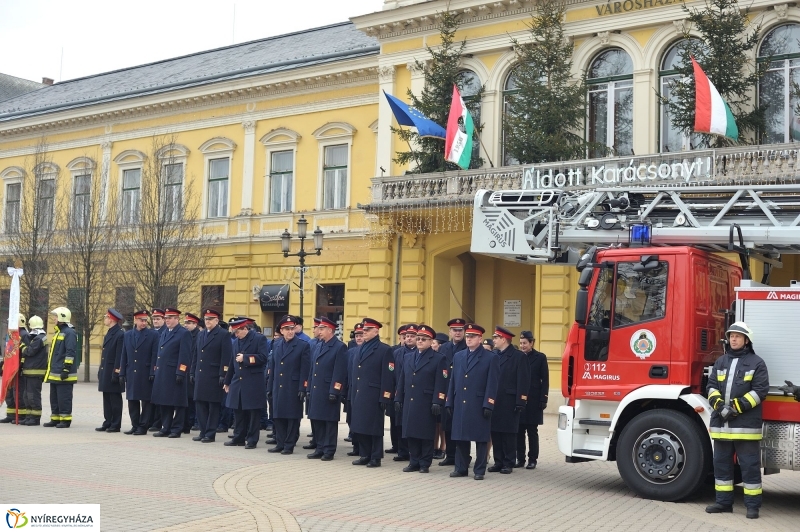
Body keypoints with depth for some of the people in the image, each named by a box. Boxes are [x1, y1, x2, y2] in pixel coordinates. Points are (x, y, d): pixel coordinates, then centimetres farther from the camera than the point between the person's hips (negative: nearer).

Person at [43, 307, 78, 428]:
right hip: (54, 372, 10)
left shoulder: (69, 333, -12)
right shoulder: (58, 332, 20)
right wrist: (51, 368, 25)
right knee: (54, 397, 13)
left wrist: (66, 369, -24)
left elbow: (70, 353, -20)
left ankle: (66, 420, -2)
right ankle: (55, 419, 20)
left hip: (63, 373, -10)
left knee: (64, 397, -6)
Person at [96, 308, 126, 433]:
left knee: (115, 399, -2)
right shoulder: (109, 333, 17)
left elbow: (120, 356, -17)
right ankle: (108, 423, 18)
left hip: (113, 372, -9)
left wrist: (116, 373, -20)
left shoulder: (120, 334, -13)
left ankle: (115, 425, 3)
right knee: (106, 399, 12)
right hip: (105, 372, 9)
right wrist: (100, 371, 17)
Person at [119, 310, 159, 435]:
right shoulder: (127, 335, 11)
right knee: (132, 401, 9)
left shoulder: (153, 335, -1)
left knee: (146, 401, 0)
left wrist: (152, 373, -12)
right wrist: (122, 373, 7)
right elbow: (124, 356, 12)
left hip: (146, 374, -4)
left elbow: (155, 356, -5)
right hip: (131, 374, 4)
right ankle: (135, 425, 18)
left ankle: (143, 426, 6)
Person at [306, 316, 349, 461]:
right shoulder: (320, 346, 15)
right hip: (316, 392, 8)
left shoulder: (340, 347, -10)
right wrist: (309, 388, 13)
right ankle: (320, 448, 21)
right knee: (316, 420, 11)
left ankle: (329, 450, 8)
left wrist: (334, 392, -19)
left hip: (328, 392, -8)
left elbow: (339, 372, -16)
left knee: (330, 421, 1)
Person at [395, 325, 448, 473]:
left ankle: (425, 464, 9)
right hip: (409, 404, 5)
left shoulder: (439, 359, -1)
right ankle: (414, 462, 16)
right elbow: (402, 381, 17)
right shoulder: (409, 358, 17)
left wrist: (437, 403, -16)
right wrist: (398, 399, 10)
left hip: (426, 405, -5)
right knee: (411, 434, 7)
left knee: (426, 435, 1)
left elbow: (440, 383, -8)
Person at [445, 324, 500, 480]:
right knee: (460, 437, 8)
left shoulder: (491, 358, -2)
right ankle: (461, 468, 17)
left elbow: (492, 384, -7)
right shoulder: (458, 356, 13)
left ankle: (479, 470, 10)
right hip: (460, 405, 5)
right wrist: (450, 402, 8)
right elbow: (453, 381, 13)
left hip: (479, 406, -4)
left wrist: (488, 405, -13)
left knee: (481, 438, 2)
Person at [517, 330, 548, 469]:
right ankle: (520, 459, 12)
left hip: (533, 401, -2)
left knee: (532, 431, 4)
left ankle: (532, 459, 10)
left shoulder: (540, 357, 1)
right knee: (519, 431, 5)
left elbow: (545, 380, -1)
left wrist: (543, 400, -8)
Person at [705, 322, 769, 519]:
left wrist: (737, 407, -15)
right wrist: (719, 404, -10)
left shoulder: (756, 363, 0)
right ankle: (723, 501, 20)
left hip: (745, 424, -5)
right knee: (721, 463, 11)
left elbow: (760, 390, -7)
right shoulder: (721, 362, 14)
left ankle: (753, 505, 8)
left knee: (749, 465, -1)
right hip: (721, 423, 5)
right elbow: (711, 386, 9)